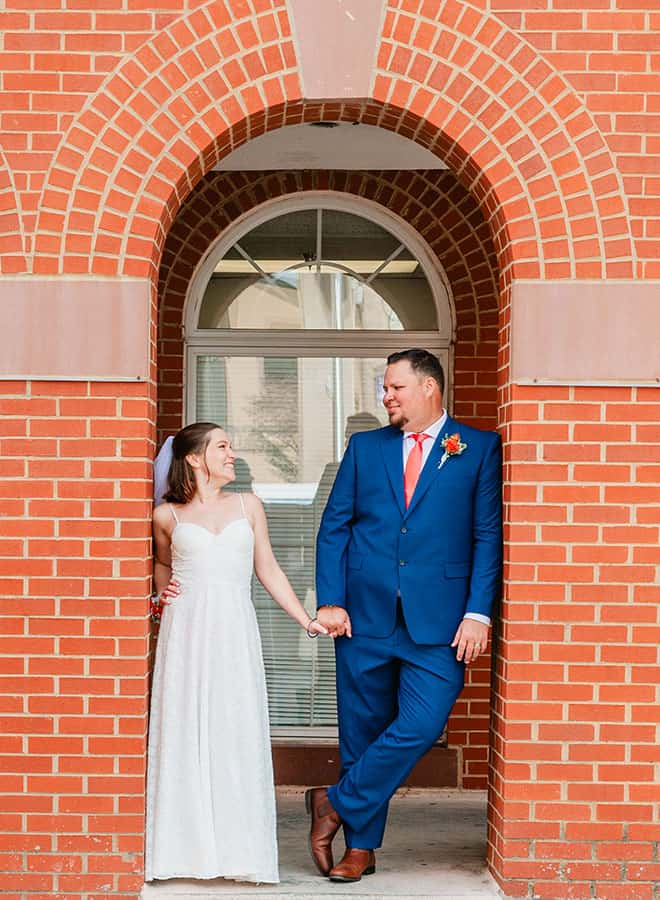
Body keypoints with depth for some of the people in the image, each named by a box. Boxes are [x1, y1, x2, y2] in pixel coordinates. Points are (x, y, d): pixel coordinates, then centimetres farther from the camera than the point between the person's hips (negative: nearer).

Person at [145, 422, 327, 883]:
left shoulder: (248, 506, 12)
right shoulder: (168, 515, 8)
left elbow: (269, 571, 15)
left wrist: (307, 620, 10)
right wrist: (164, 586, 6)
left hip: (234, 633, 1)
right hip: (186, 631, -1)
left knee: (237, 733, -2)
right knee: (184, 733, 0)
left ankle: (239, 848, 5)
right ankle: (187, 847, 9)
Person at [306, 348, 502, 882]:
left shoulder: (480, 449, 4)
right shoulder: (365, 447, 12)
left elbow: (489, 536, 0)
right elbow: (333, 528, 9)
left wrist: (478, 614, -9)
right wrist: (329, 601, -2)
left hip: (438, 621, -2)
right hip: (364, 617, 2)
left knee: (421, 726, -13)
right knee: (362, 731, 7)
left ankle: (337, 803, 7)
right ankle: (361, 846, 19)